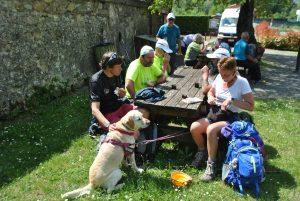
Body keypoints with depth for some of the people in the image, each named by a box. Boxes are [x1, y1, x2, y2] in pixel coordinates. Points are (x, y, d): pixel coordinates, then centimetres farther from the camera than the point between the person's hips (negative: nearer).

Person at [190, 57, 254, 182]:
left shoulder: (242, 82, -12)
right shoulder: (219, 78, 1)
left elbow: (251, 106, -13)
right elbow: (210, 92, 19)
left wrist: (232, 101, -24)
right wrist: (210, 97, -5)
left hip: (231, 118, -5)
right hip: (216, 114, 5)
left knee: (211, 130, -34)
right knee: (194, 128, -19)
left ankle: (211, 164, -14)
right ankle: (202, 151, 11)